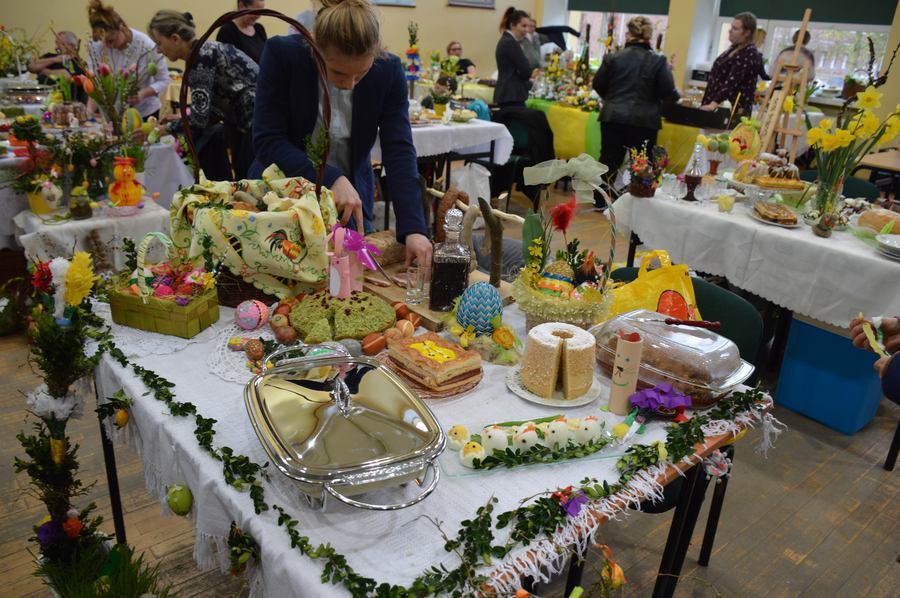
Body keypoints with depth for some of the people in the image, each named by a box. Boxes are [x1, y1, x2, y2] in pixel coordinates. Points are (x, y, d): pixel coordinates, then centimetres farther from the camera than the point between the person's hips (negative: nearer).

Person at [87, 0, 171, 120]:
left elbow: (164, 81, -15)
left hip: (144, 113, -3)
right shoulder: (96, 46, -12)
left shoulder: (147, 46, -22)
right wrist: (89, 111, -22)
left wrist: (142, 94, -32)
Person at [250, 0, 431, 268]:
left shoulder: (389, 70, -14)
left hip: (350, 202, 2)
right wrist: (330, 179, -33)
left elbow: (399, 152, -17)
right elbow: (267, 141, -20)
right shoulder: (282, 54, -19)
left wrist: (413, 228, -28)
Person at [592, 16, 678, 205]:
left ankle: (601, 201, 17)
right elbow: (668, 93, -6)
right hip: (644, 121, -2)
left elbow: (598, 84, 6)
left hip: (613, 117, 2)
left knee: (609, 160, 10)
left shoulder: (613, 57, 1)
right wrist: (676, 96, 17)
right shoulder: (658, 61, -4)